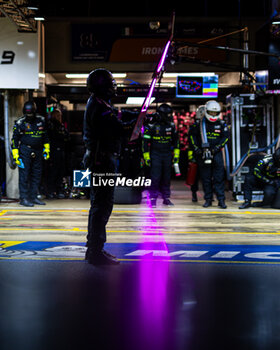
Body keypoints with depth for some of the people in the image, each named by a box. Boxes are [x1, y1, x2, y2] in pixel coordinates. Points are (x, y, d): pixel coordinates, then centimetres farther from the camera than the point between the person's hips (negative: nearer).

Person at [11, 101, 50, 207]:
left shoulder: (41, 121, 8)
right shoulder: (20, 123, -4)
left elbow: (45, 136, 20)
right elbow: (14, 139, -3)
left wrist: (46, 149, 15)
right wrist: (15, 155, -8)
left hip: (37, 152, 5)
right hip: (24, 151, -5)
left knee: (36, 174, 6)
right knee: (24, 175, -6)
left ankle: (33, 197, 14)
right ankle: (23, 198, -3)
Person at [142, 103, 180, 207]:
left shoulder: (171, 125, 4)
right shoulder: (152, 126, -9)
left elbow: (175, 140, 15)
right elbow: (145, 141, -6)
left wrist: (176, 154, 11)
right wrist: (146, 157, -8)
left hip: (167, 155, 4)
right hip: (155, 155, -4)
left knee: (166, 177, 8)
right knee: (155, 177, -9)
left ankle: (166, 198, 18)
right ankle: (153, 199, -1)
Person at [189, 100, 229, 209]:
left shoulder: (221, 124, 6)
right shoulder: (199, 123, 4)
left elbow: (225, 137, 6)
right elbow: (192, 134, 10)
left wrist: (217, 147, -7)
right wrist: (196, 148, 1)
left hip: (216, 153, 0)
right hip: (203, 153, 0)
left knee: (219, 177, -5)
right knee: (205, 178, 4)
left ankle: (221, 200, -1)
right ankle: (208, 199, 13)